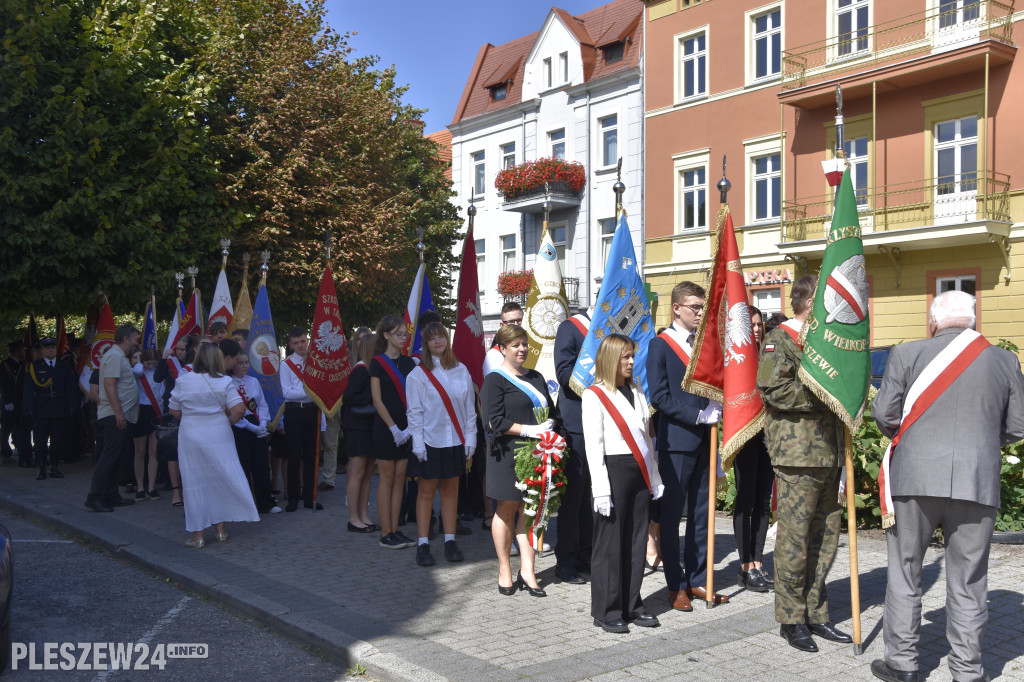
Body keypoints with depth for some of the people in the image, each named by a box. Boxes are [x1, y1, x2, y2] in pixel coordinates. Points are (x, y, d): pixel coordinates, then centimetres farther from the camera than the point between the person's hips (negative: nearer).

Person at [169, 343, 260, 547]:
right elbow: (239, 410, -13)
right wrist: (227, 421, 6)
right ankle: (220, 529, 18)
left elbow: (174, 412, 3)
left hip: (191, 437, 0)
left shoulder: (183, 381, -3)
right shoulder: (224, 382, -6)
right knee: (220, 480, 12)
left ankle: (197, 535, 9)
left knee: (195, 484, 5)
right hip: (218, 436, 0)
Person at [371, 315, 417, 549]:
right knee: (387, 478, -1)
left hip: (406, 427, 5)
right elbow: (377, 400, -9)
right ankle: (386, 534, 4)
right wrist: (394, 428, -13)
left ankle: (395, 530, 13)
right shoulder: (377, 363, -5)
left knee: (400, 478, 7)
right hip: (386, 426, -5)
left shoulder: (409, 362, 10)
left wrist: (410, 426, -5)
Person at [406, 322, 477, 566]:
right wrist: (418, 443, -9)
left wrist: (470, 438, 3)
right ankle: (423, 544, 8)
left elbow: (470, 408, 8)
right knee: (427, 491, 3)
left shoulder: (461, 371, 5)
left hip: (456, 440, 3)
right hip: (431, 440, -3)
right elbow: (414, 411, -3)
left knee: (451, 490, 9)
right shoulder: (418, 374, -3)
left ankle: (450, 541, 17)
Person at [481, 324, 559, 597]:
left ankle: (527, 570, 10)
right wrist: (528, 430, -19)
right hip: (509, 454, -5)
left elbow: (552, 411, 19)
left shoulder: (536, 377, 16)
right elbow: (495, 421, -13)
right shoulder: (495, 380, -4)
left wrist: (549, 426, -3)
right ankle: (505, 570, 16)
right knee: (507, 509, 4)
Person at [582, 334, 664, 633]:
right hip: (614, 471, -6)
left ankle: (631, 605, 21)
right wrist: (601, 490, -14)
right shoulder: (594, 395, -6)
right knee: (610, 543, -1)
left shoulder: (636, 392, 14)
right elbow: (594, 446, -10)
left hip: (640, 473, 7)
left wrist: (654, 477, 14)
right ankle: (606, 611, 10)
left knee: (637, 541, 10)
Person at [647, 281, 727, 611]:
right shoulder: (660, 345, -5)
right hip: (676, 440, -6)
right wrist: (698, 415, -16)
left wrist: (716, 406, 0)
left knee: (700, 513, 11)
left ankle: (697, 580, 20)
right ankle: (676, 585, 12)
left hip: (703, 439, 6)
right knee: (672, 514, 3)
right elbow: (659, 396, -12)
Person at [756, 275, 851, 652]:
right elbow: (774, 390, -19)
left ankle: (815, 615, 21)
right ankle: (791, 619, 9)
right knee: (794, 539, -2)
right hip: (797, 454, -8)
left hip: (829, 454, 9)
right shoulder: (780, 339, -7)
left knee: (825, 538, 11)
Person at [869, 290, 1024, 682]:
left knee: (904, 573, 10)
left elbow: (883, 412, -1)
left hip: (915, 478, -1)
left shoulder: (907, 354, -1)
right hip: (979, 484, 2)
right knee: (967, 580, 9)